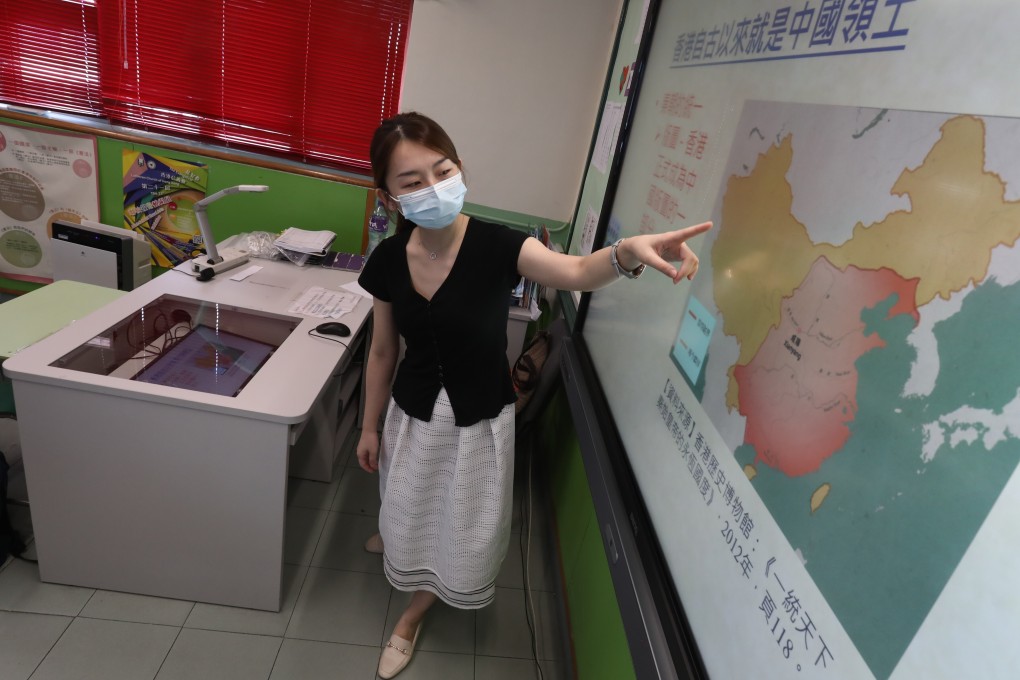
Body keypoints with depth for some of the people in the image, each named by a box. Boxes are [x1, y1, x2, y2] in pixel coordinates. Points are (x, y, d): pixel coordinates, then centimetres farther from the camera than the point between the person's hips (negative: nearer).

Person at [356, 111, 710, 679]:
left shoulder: (497, 245, -24)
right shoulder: (387, 261, -13)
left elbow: (576, 273, -41)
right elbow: (383, 353, -2)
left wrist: (628, 252, -63)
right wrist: (370, 426, 8)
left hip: (479, 420, -2)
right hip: (412, 414, 3)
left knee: (461, 533, 17)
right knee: (412, 513, 27)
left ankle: (412, 616, 48)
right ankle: (397, 535, 68)